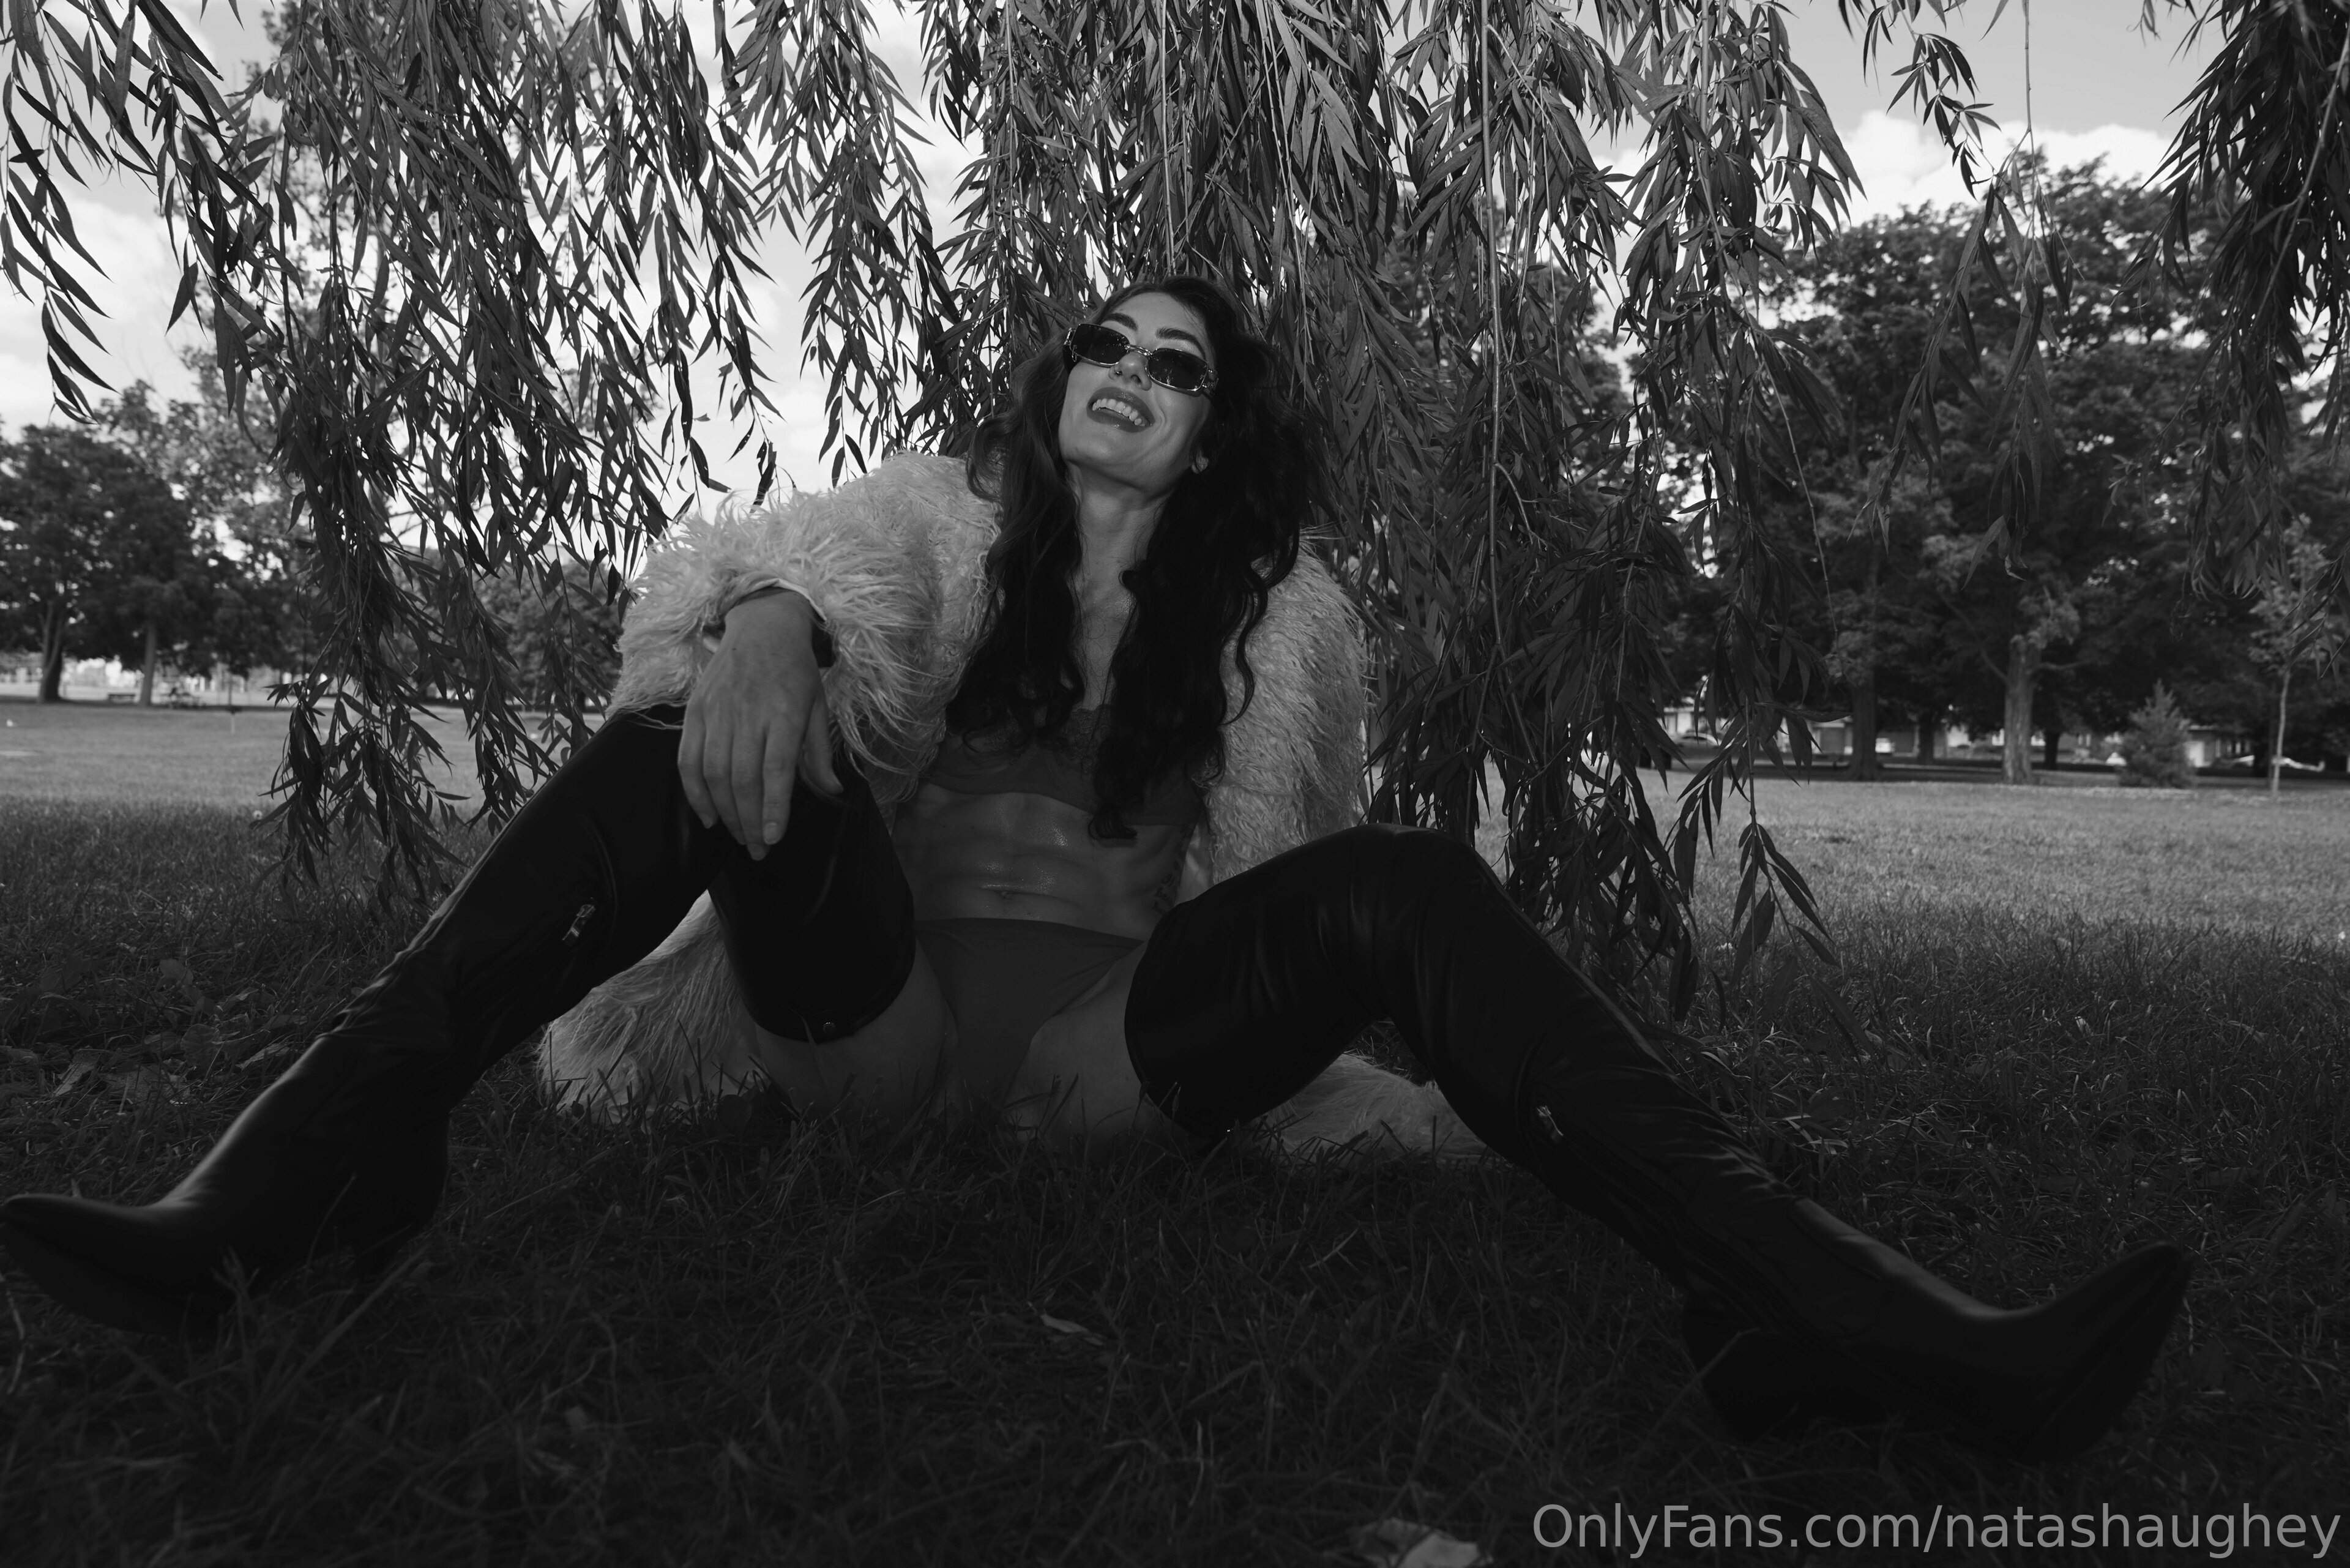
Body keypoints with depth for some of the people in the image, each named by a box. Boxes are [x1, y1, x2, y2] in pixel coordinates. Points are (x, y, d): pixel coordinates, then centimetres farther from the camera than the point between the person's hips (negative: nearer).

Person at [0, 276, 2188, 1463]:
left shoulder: (1273, 615, 11)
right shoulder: (947, 512, 10)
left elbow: (1280, 867, 11)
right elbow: (811, 554, -12)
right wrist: (759, 630, -35)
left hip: (1109, 1035, 0)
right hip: (879, 1004, 1)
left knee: (1405, 887, -24)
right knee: (684, 738, -24)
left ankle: (1813, 1312, -34)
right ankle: (276, 1188, -33)